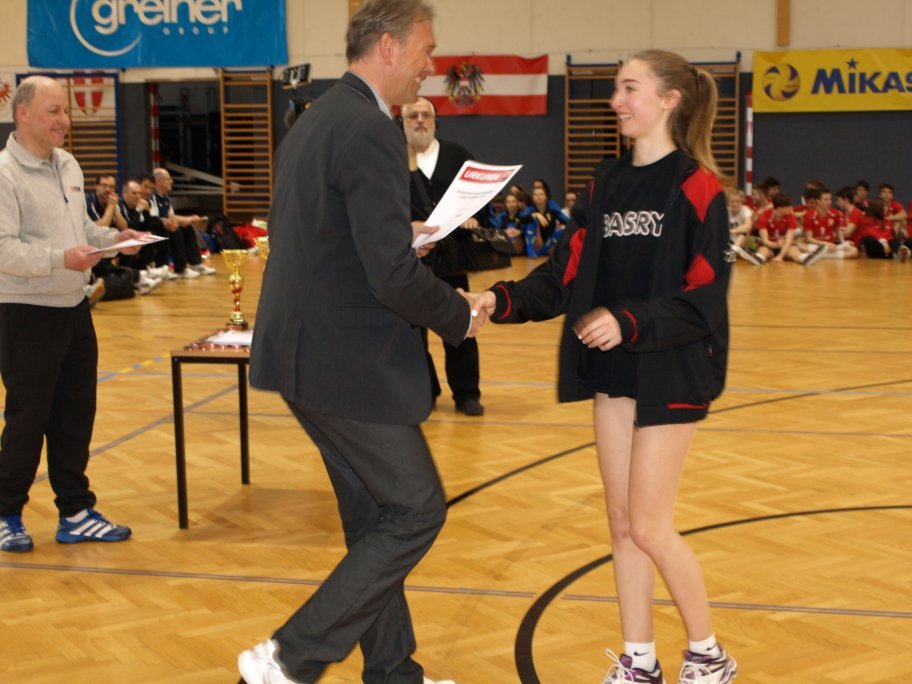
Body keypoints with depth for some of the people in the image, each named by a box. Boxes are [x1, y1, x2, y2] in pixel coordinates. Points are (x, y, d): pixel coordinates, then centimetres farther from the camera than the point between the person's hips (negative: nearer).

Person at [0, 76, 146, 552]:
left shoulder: (68, 165, 12)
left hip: (74, 309, 8)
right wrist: (61, 259, -31)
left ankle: (75, 513, 22)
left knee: (76, 415, 12)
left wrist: (112, 239, 3)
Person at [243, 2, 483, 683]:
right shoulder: (371, 130, -18)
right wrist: (461, 315, -7)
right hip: (347, 363, -10)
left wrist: (399, 235, 17)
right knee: (416, 511, 1)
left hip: (304, 348, 10)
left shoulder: (314, 121, 13)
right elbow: (394, 274, -24)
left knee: (374, 515, 18)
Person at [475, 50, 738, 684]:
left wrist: (630, 321, -28)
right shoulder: (607, 184, 9)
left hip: (672, 371, -6)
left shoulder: (696, 187, -11)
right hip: (613, 369, 7)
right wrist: (503, 300, -12)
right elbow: (566, 273, 3)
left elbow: (704, 297, -16)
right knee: (622, 522, 10)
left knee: (649, 526, -4)